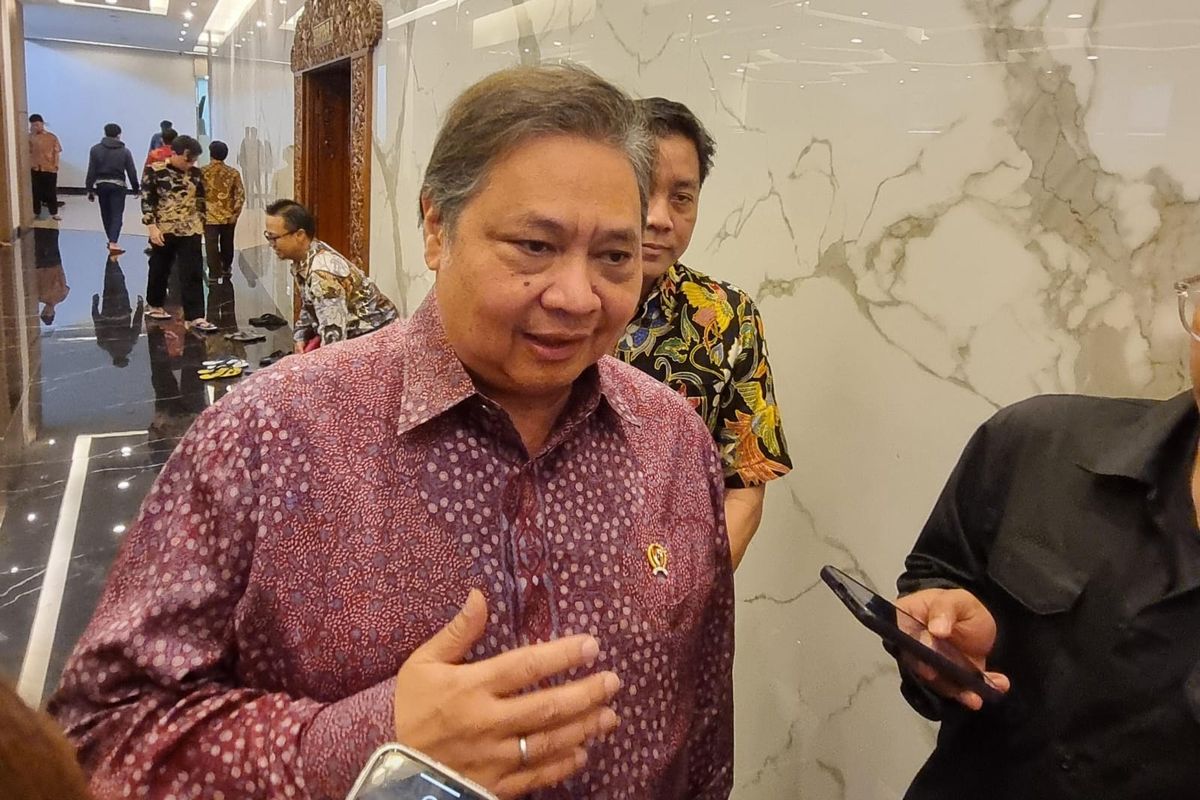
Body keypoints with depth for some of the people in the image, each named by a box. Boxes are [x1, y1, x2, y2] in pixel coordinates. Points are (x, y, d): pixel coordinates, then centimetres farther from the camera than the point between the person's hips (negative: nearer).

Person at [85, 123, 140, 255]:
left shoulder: (96, 149, 0)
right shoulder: (125, 151, -2)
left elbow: (91, 171, -2)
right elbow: (132, 172, -2)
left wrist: (90, 189, 3)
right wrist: (136, 188, 8)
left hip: (101, 184, 2)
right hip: (118, 185, -2)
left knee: (106, 214, 16)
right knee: (117, 215, -3)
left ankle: (111, 241, 28)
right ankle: (113, 243, -18)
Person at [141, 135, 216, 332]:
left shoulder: (196, 173, 3)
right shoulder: (154, 171, -7)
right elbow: (147, 200, -8)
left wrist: (200, 224, 13)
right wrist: (152, 227, -15)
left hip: (190, 230, 2)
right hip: (163, 230, -2)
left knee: (193, 273, -5)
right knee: (160, 269, 13)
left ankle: (195, 317, -8)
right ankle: (154, 305, 35)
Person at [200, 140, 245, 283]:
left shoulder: (202, 172, -6)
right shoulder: (233, 173, -2)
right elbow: (240, 195, -6)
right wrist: (235, 214, 1)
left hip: (210, 216, -2)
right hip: (229, 217, 2)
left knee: (212, 247, 1)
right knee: (227, 245, 18)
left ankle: (214, 275, -1)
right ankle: (226, 270, 33)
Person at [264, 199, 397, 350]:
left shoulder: (322, 271, -29)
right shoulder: (304, 259, 0)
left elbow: (333, 333, -31)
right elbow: (309, 307, 14)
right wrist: (301, 338, 2)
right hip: (353, 331, 9)